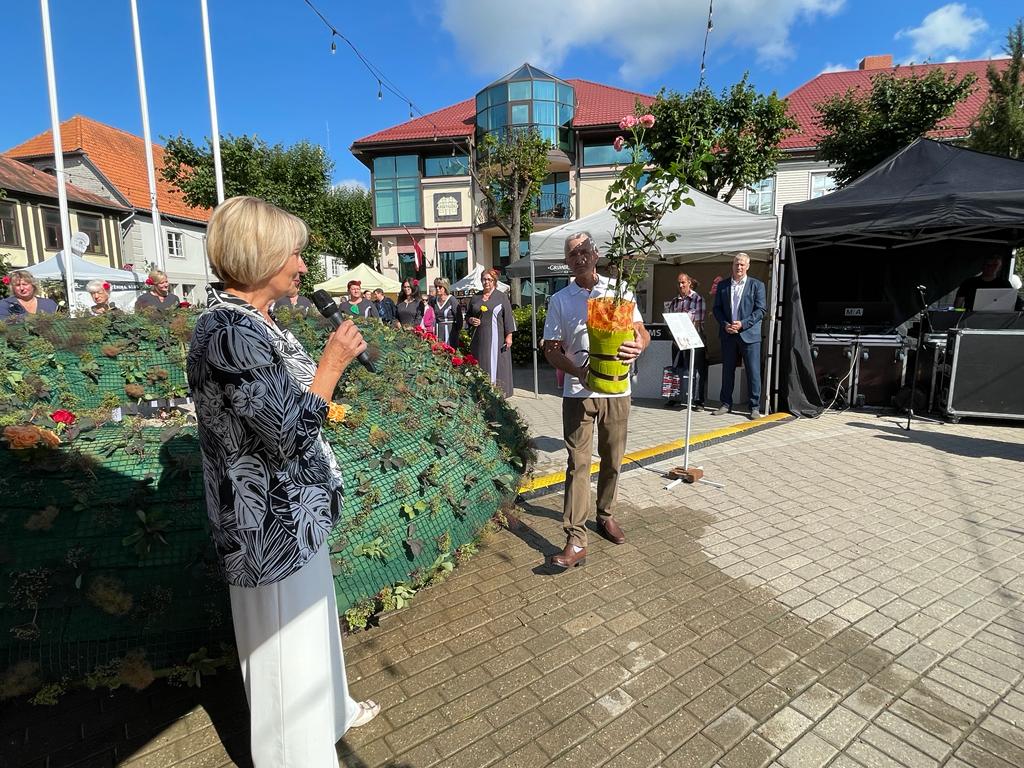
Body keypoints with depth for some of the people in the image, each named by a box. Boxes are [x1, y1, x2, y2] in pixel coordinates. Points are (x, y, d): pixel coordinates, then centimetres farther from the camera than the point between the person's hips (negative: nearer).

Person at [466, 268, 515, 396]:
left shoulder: (502, 297, 1)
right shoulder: (475, 297, 12)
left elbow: (508, 317, -3)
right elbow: (467, 315, 20)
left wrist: (509, 335, -11)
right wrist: (471, 320, -3)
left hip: (495, 337, -3)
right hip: (479, 338, 4)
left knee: (496, 365, -3)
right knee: (480, 365, 2)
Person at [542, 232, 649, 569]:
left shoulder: (619, 291, 5)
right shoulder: (559, 300, 4)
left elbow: (642, 331, 4)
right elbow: (551, 348, 1)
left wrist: (639, 344, -21)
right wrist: (578, 371, -18)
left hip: (616, 390, 2)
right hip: (578, 392, -1)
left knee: (613, 459, 13)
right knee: (578, 463, -4)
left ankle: (605, 515, 36)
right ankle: (576, 540, -1)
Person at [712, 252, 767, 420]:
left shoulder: (757, 285, 3)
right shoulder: (722, 285, 11)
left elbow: (761, 309, -3)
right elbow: (717, 308, 9)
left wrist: (742, 324, -14)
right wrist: (725, 324, -7)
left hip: (749, 334, -3)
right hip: (728, 335, 3)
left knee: (753, 372, -2)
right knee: (727, 370, 8)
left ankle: (755, 407, 5)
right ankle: (726, 404, 17)